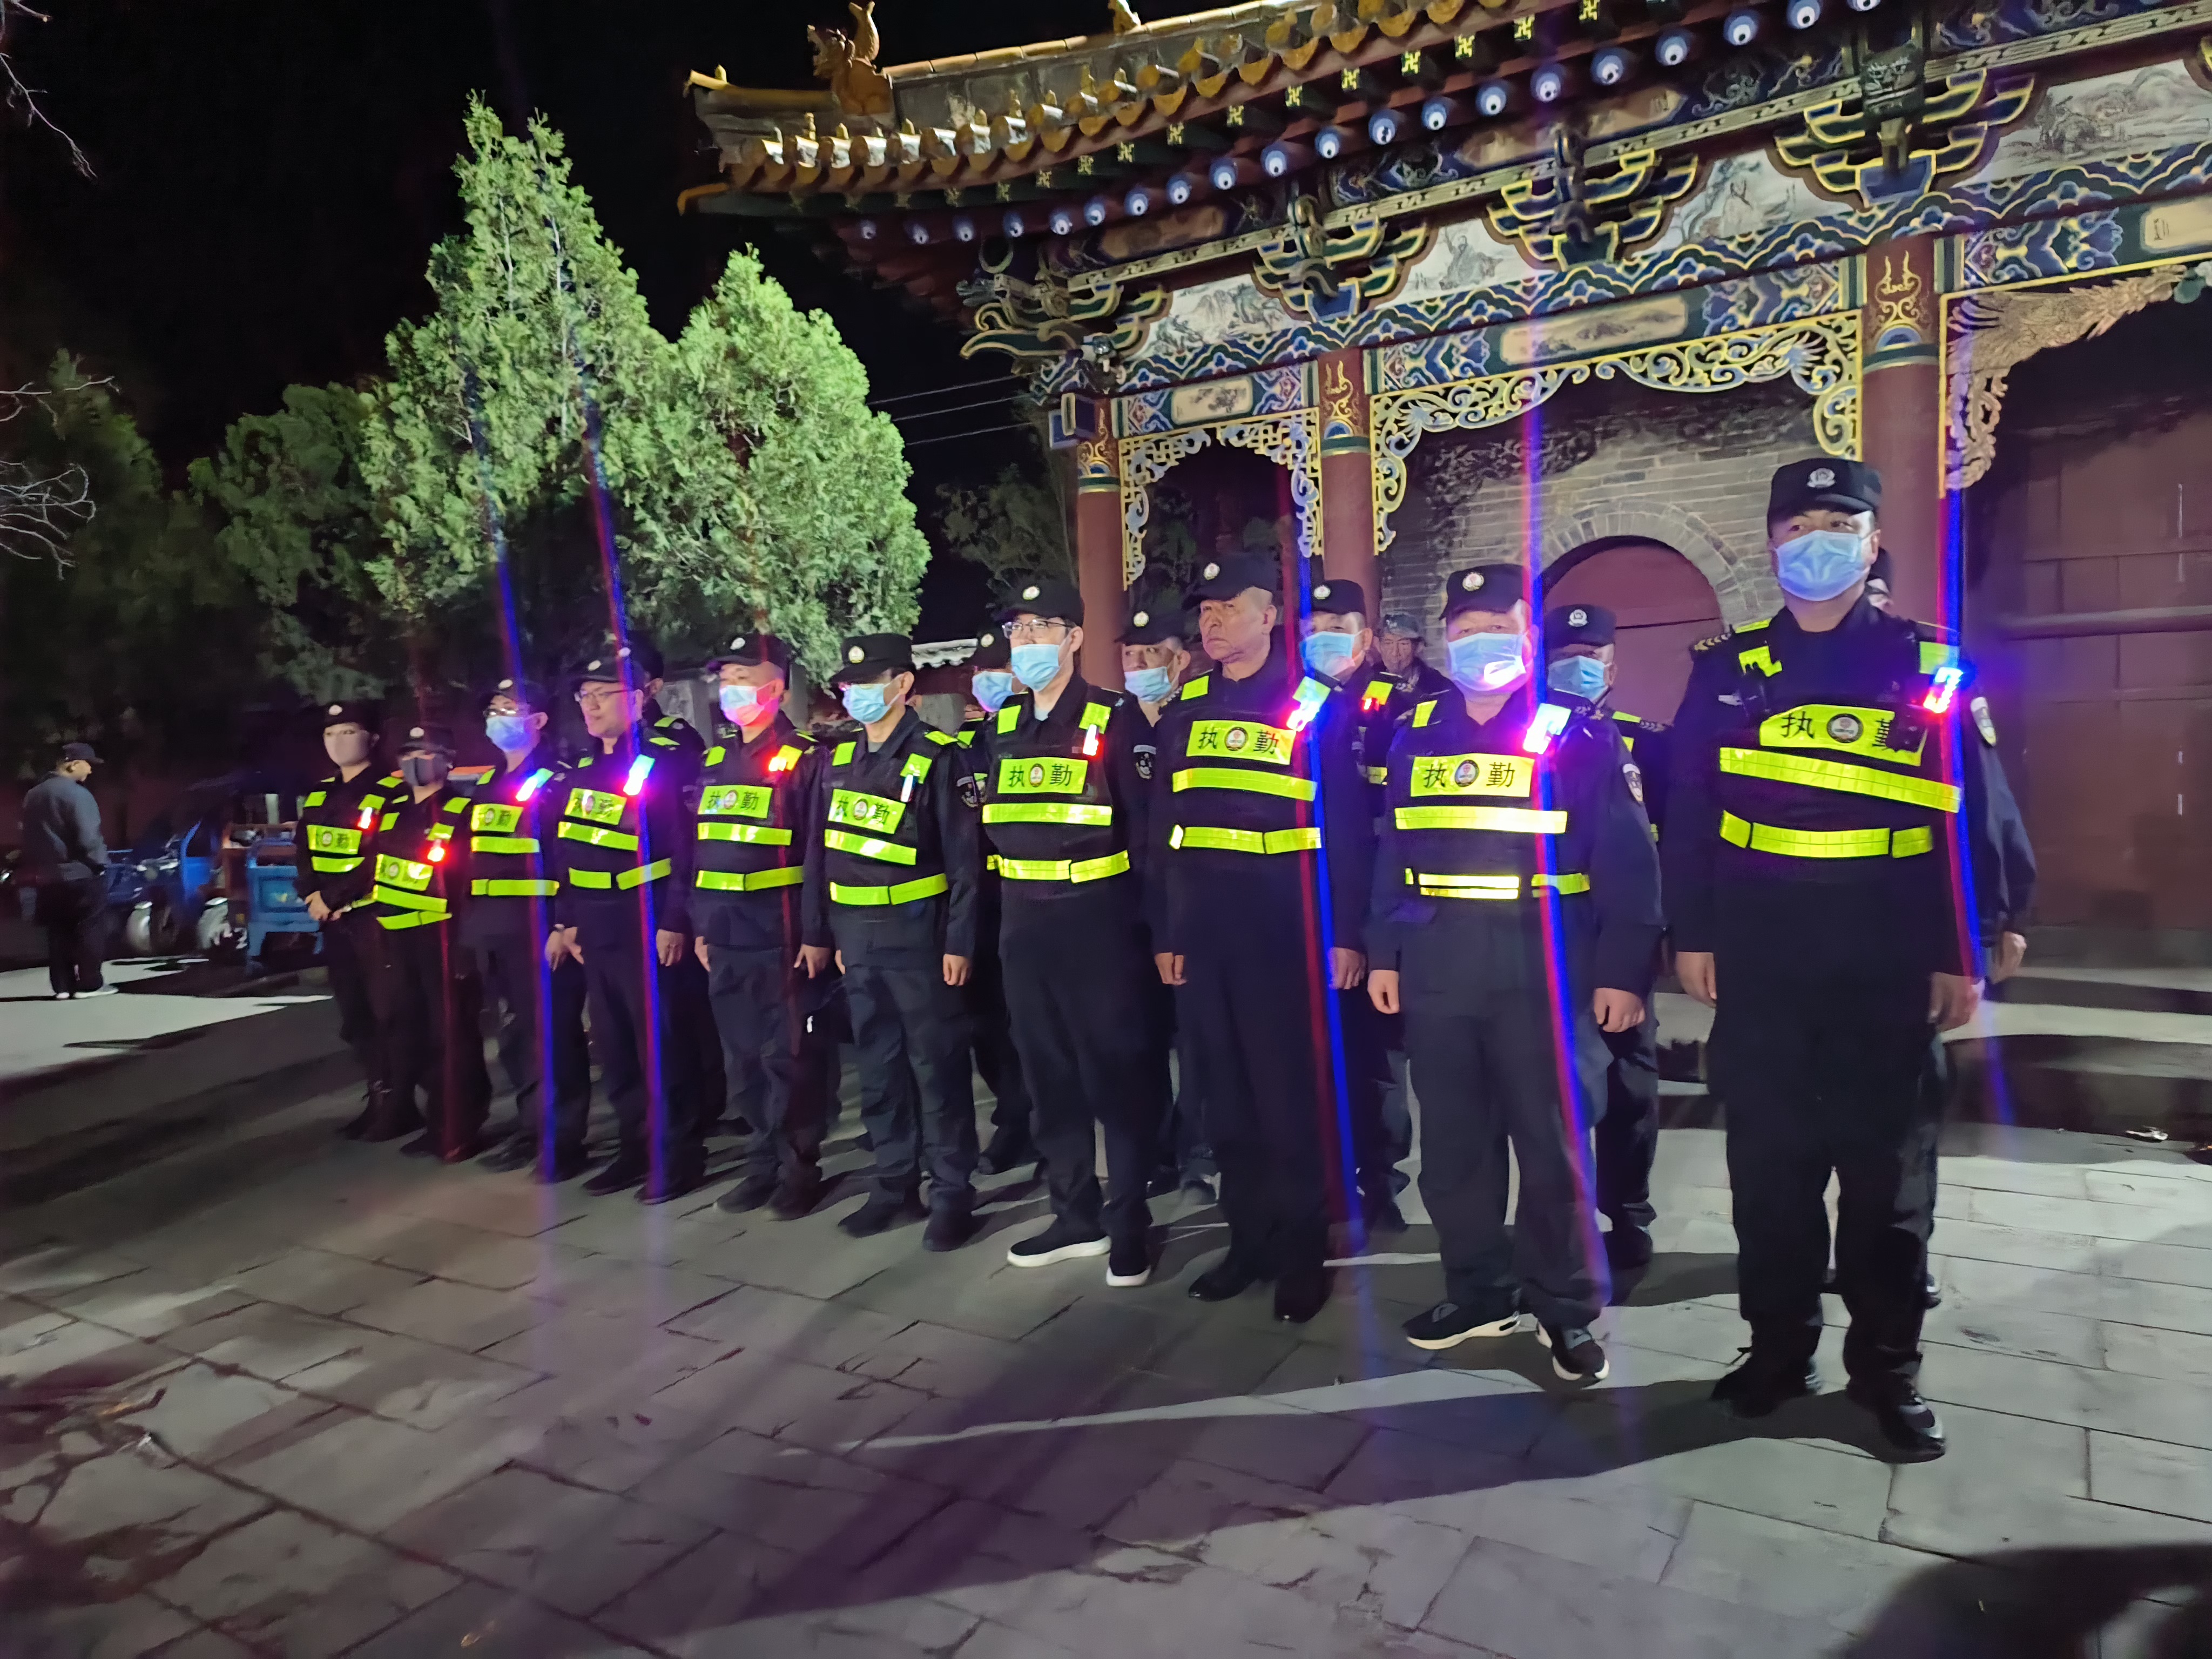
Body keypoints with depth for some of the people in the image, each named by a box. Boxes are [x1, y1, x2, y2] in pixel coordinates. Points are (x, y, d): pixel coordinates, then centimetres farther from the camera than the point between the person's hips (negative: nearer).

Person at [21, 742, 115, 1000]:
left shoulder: (33, 795, 13)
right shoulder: (76, 794, -15)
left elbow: (29, 837, 16)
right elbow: (88, 838, -20)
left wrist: (35, 869, 20)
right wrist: (100, 862, -6)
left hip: (47, 877, 8)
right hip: (81, 874, -8)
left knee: (58, 933, 10)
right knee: (89, 930, -1)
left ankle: (63, 986, 11)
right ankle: (89, 984, -1)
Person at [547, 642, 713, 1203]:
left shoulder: (670, 761, -10)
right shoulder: (581, 771, 15)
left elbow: (689, 848, -16)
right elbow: (566, 853, 19)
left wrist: (676, 922, -20)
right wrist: (564, 921, 15)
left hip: (650, 930, -8)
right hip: (595, 933, 8)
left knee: (664, 1050, 0)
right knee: (614, 1050, 14)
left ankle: (680, 1154, 12)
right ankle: (636, 1147, 27)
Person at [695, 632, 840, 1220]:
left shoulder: (803, 759, -8)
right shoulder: (716, 762, 14)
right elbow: (701, 850, 18)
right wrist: (702, 925, 15)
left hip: (783, 939, -7)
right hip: (727, 939, 7)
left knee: (791, 1057, 2)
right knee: (742, 1059, 14)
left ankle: (799, 1167, 15)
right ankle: (762, 1162, 27)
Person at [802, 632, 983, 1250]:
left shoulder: (938, 756, -8)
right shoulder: (838, 760, 11)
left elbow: (964, 858, -10)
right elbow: (819, 852, 15)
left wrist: (959, 942, -13)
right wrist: (818, 933, 13)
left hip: (917, 933, -6)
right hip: (855, 937, 6)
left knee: (936, 1066, 1)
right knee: (877, 1067, 13)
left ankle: (952, 1193, 11)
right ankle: (895, 1183, 26)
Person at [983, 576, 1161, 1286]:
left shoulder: (1114, 720, -6)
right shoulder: (1003, 726, 11)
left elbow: (1146, 829, -7)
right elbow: (991, 823, 14)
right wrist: (997, 915, 9)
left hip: (1097, 921, -6)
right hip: (1023, 925, 6)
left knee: (1116, 1073, 3)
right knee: (1049, 1074, 13)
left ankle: (1129, 1220, 17)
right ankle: (1076, 1215, 27)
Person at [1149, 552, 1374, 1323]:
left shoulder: (1316, 706, -1)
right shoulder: (1183, 712, 11)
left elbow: (1347, 828, -3)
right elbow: (1163, 830, 12)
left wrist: (1347, 933, -8)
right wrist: (1164, 933, 9)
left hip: (1283, 928, -4)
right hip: (1202, 930, 5)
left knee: (1292, 1093, 2)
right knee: (1226, 1092, 11)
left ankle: (1304, 1250, 17)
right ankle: (1250, 1238, 25)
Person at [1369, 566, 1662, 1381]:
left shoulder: (1578, 737, -2)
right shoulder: (1415, 736, 10)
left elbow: (1627, 862, -4)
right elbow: (1392, 852, 13)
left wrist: (1622, 972, -9)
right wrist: (1384, 953, 9)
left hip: (1543, 969, -4)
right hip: (1436, 968, 4)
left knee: (1552, 1141, 6)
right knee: (1452, 1138, 12)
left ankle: (1564, 1305, 23)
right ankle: (1477, 1291, 28)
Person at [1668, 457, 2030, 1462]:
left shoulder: (1932, 671, 2)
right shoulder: (1726, 671, 6)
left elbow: (1978, 822, 1)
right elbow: (1689, 815, 5)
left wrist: (1963, 957, -3)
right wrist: (1692, 936, 1)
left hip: (1890, 972, -1)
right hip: (1759, 969, 1)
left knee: (1889, 1173, 9)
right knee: (1768, 1164, 9)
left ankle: (1888, 1368, 25)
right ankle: (1779, 1347, 26)